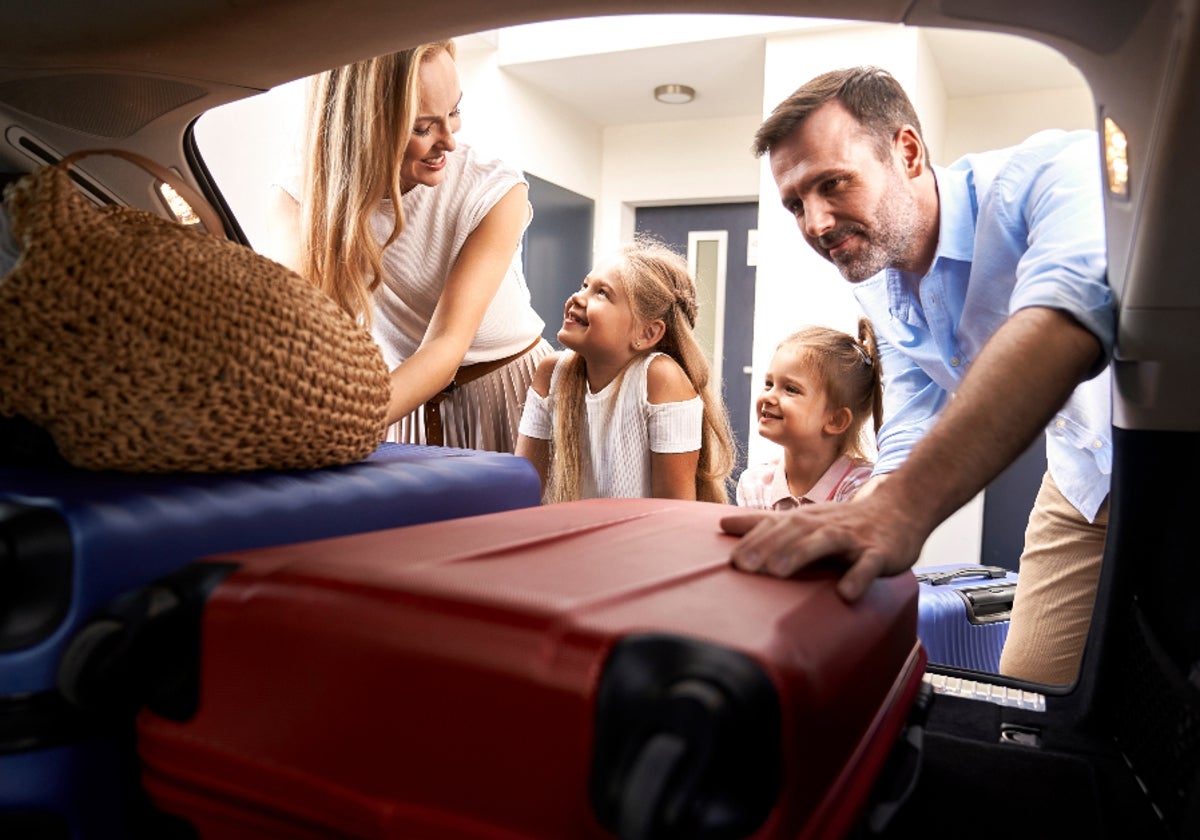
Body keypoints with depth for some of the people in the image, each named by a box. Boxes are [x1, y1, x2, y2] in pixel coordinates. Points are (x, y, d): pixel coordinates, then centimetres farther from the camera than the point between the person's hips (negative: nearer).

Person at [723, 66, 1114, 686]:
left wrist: (903, 508, -59)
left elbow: (1061, 321, -47)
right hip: (1081, 480, 5)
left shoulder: (1057, 174, -26)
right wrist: (835, 536, -22)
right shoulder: (879, 291, -4)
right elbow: (909, 447, -4)